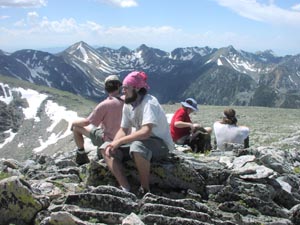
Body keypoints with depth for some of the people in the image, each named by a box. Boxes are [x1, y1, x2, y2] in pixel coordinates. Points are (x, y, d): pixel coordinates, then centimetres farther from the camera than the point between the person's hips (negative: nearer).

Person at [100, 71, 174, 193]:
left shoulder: (149, 103, -22)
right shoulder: (127, 104, 3)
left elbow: (146, 132, -34)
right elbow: (123, 130, 6)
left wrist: (120, 141, -29)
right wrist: (113, 144, -14)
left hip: (161, 144, -8)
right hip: (140, 141, 8)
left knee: (137, 147, -40)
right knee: (107, 151, -4)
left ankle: (145, 190, -21)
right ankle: (126, 189, -14)